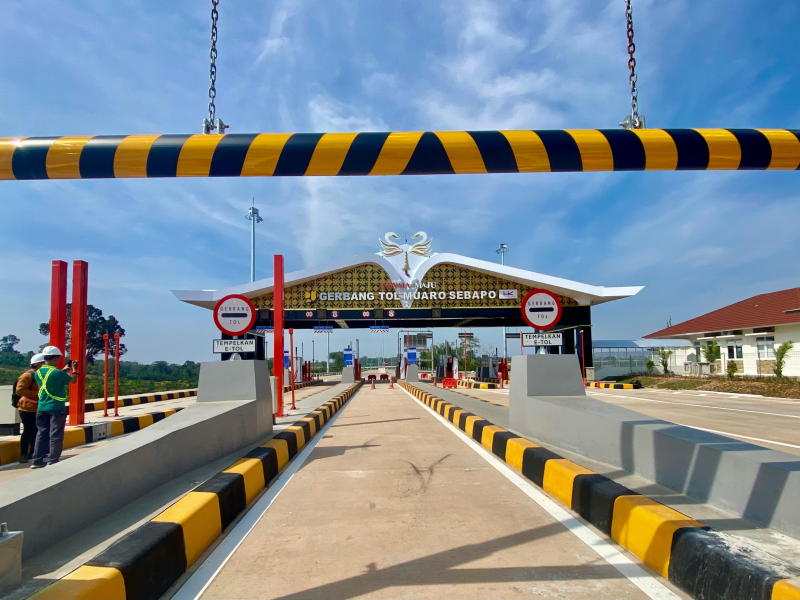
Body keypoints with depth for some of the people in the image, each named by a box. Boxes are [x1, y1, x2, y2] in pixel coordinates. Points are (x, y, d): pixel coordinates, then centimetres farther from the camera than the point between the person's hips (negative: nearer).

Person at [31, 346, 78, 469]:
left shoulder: (38, 372, 3)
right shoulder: (59, 373, -16)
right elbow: (73, 380, 0)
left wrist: (65, 369, 24)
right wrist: (74, 370, 17)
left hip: (42, 408, 6)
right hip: (57, 408, -6)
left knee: (42, 434, 12)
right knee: (55, 435, 1)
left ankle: (38, 460, 16)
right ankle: (52, 461, 3)